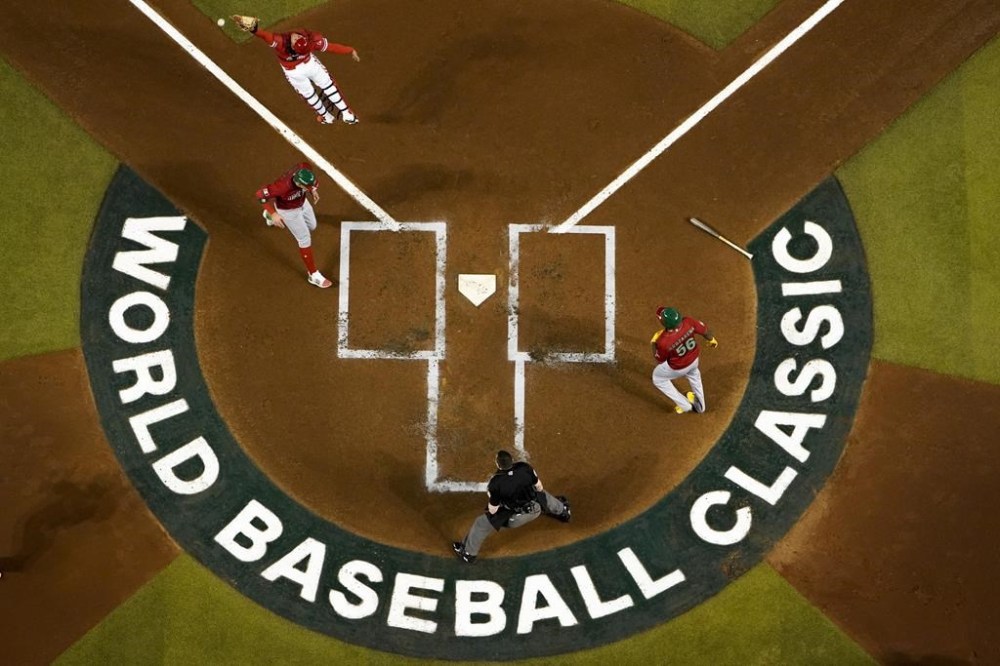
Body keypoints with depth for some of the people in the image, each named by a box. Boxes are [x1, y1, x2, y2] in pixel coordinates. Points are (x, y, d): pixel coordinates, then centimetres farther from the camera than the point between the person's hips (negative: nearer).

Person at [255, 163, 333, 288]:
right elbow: (261, 194, -32)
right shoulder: (284, 186, -46)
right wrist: (274, 214, -33)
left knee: (311, 226, 30)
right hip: (288, 210, -7)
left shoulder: (304, 168, -33)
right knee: (305, 239, 2)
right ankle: (313, 275, 20)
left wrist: (313, 189, -14)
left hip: (302, 202, 7)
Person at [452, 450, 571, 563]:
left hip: (514, 518, -3)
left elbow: (492, 510, -17)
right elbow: (539, 487, -7)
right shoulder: (525, 468, -23)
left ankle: (468, 553, 26)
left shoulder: (496, 483, -30)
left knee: (481, 524, 13)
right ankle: (563, 511, 65)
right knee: (543, 495, 37)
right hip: (535, 509, 3)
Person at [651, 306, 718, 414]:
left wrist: (654, 342, -8)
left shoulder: (663, 342, -40)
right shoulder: (688, 322, -31)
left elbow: (659, 361, -19)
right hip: (694, 359, 5)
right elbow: (704, 330, -9)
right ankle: (700, 405, 59)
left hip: (678, 368, -5)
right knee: (693, 373, 40)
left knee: (658, 378, 27)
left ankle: (685, 405, 33)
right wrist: (711, 339, 13)